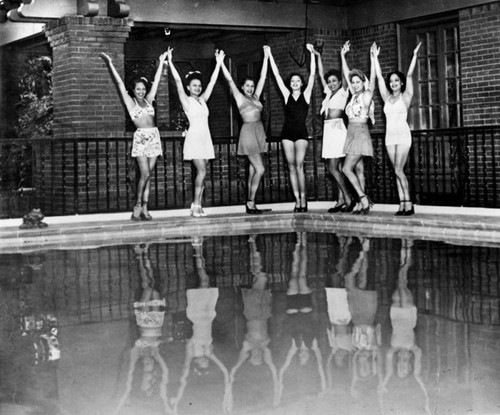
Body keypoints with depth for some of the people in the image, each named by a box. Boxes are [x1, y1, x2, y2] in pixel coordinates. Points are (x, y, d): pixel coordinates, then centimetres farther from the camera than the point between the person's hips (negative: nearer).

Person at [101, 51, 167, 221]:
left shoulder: (148, 100, 15)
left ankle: (144, 209, 5)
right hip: (140, 138, -4)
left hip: (154, 137, 4)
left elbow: (156, 81, 18)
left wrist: (161, 62, 20)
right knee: (145, 174, -13)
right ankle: (138, 205, 2)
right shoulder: (130, 102, 5)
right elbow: (120, 83, 2)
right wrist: (110, 64, -1)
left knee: (148, 175, 3)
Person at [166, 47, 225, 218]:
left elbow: (212, 82, 14)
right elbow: (178, 81, -8)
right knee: (202, 171, -14)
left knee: (202, 173, 3)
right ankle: (196, 205, -10)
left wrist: (218, 63, 12)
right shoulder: (186, 100, -1)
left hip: (205, 137, 6)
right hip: (194, 136, -6)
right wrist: (170, 62, -14)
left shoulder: (203, 99, 13)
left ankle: (197, 205, 6)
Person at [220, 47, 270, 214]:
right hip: (248, 132, -6)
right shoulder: (239, 97, 1)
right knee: (260, 169, -12)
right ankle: (251, 202, -5)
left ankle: (250, 204, 9)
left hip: (259, 132, 6)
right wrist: (221, 63, -8)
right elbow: (229, 80, -4)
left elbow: (263, 78, 14)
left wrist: (266, 58, 13)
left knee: (253, 170, 7)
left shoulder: (255, 97, 14)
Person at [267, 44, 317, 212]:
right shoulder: (287, 95, 9)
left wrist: (312, 53, -7)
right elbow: (277, 75, 8)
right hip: (287, 132, 3)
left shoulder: (306, 95, 5)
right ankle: (297, 200, 4)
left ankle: (303, 198, -4)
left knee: (299, 166, -10)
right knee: (291, 167, 1)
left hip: (301, 132, -2)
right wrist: (269, 56, 6)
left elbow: (312, 74, -2)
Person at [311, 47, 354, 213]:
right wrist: (318, 56, 15)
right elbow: (321, 75, 18)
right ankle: (341, 199, 6)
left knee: (333, 168, -12)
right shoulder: (329, 93, 16)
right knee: (337, 168, 5)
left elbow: (345, 76, -15)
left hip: (337, 128, -8)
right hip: (329, 129, 8)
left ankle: (348, 199, -8)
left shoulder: (343, 92, -1)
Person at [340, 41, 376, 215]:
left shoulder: (366, 96, -6)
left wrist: (373, 59, -27)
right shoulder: (354, 95, 12)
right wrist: (343, 56, 15)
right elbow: (347, 74, 16)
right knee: (358, 169, 6)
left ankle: (363, 198, -11)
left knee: (347, 168, -12)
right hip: (352, 134, 8)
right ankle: (362, 202, 8)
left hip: (361, 134, -8)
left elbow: (372, 80, -21)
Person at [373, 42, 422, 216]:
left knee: (398, 170, -13)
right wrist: (375, 57, 12)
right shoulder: (387, 98, 12)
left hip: (403, 135, -5)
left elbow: (409, 76, -6)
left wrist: (415, 56, -10)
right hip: (390, 136, 5)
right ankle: (403, 204, 3)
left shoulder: (405, 97, 2)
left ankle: (408, 203, -7)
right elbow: (379, 77, 12)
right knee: (398, 171, 3)